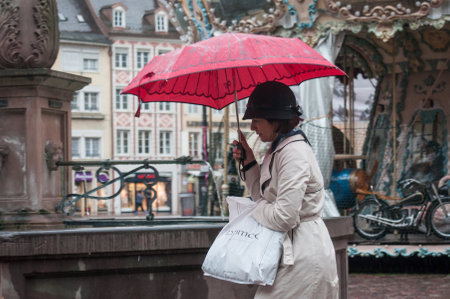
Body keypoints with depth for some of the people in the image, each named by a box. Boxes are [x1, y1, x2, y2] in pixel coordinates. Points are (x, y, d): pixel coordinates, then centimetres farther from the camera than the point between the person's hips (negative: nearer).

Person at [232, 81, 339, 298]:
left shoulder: (295, 153, -18)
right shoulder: (277, 148, 12)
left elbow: (284, 217, -22)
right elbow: (265, 197, 17)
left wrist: (257, 209, -4)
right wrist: (249, 162, 9)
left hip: (302, 256, -10)